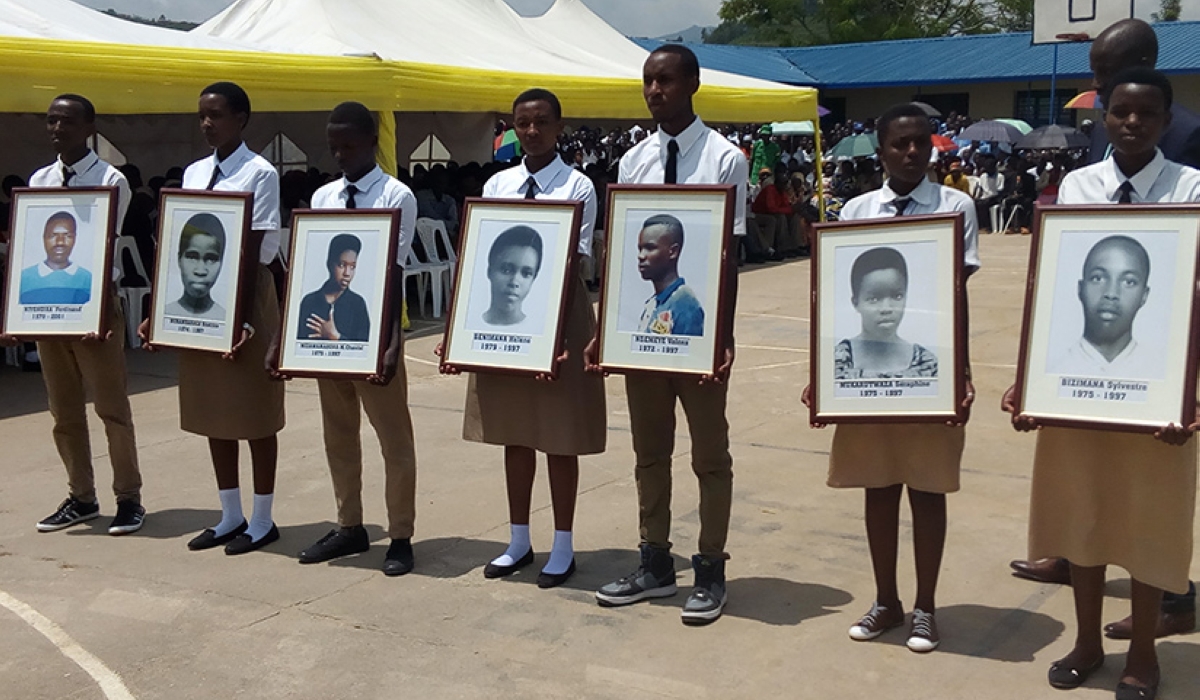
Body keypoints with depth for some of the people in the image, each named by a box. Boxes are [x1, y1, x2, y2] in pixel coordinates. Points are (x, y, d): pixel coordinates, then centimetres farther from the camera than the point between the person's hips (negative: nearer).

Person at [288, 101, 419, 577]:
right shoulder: (322, 197, 9)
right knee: (338, 435, 14)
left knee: (393, 438, 3)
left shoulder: (396, 197, -7)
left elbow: (392, 273, -15)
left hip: (373, 331, -6)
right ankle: (349, 527, 28)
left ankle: (400, 537, 13)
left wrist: (390, 343, -23)